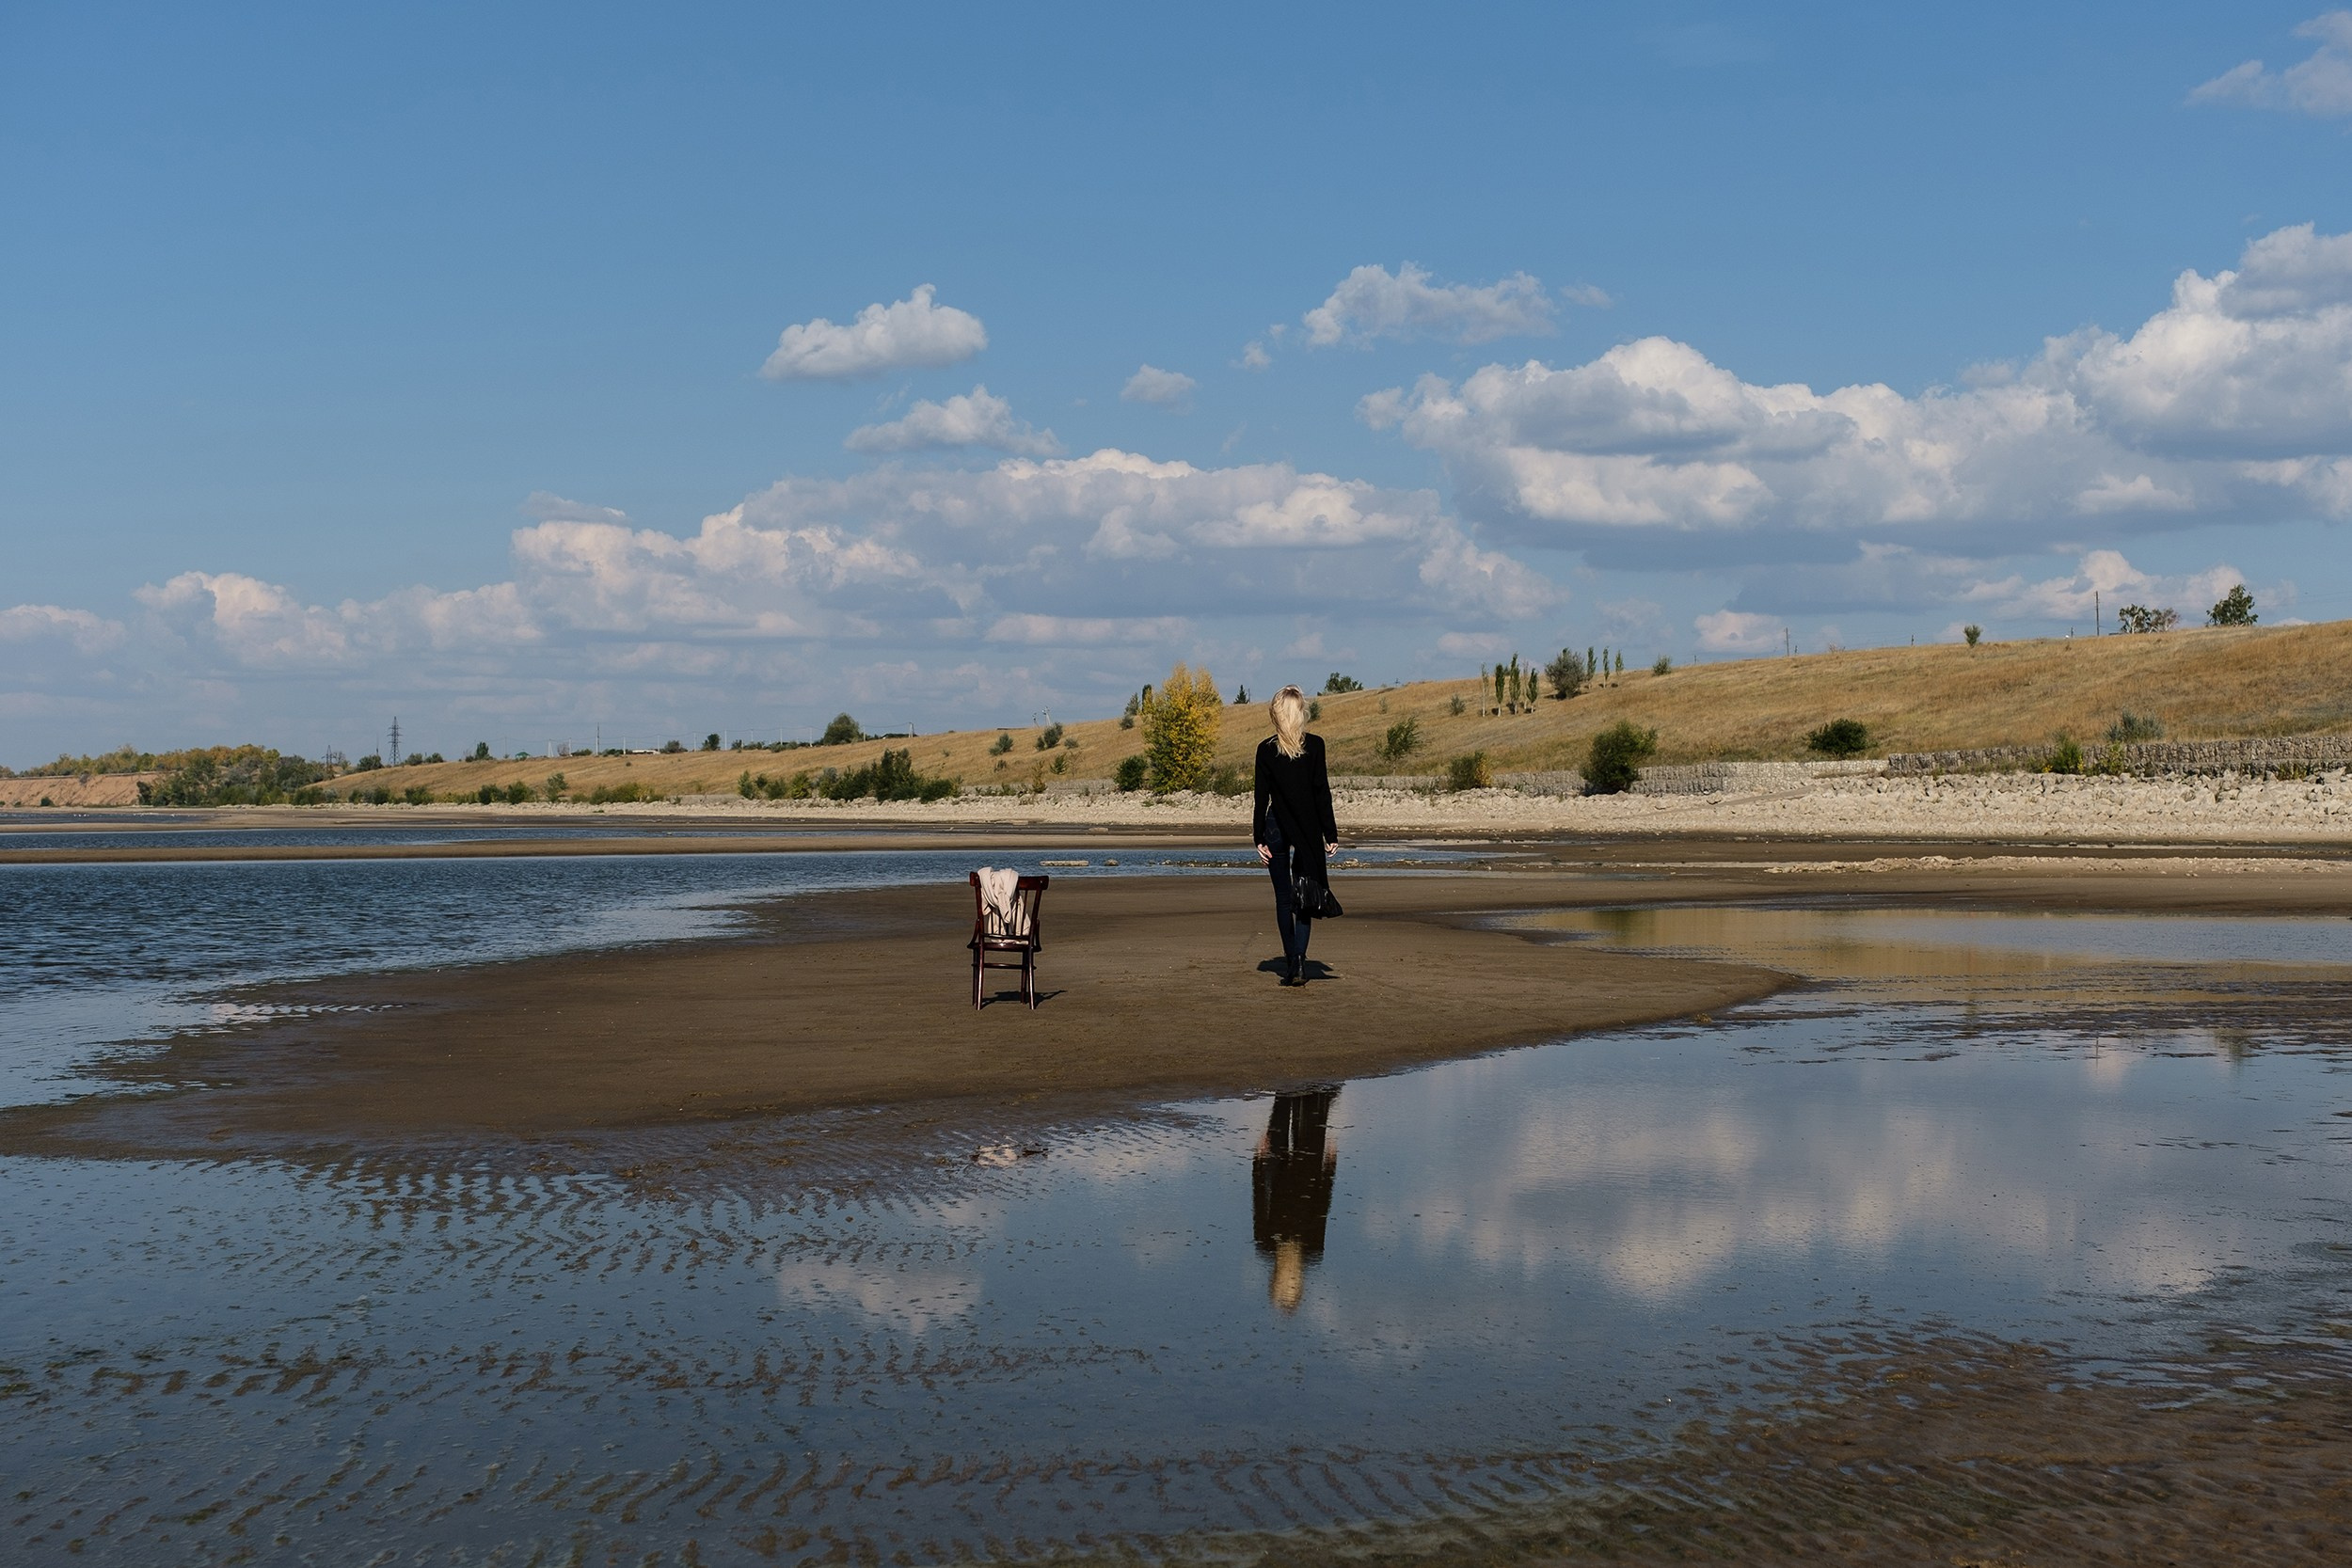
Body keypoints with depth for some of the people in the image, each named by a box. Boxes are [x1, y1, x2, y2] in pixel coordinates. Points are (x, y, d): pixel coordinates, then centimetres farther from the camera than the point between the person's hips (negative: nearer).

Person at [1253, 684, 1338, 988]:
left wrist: (1259, 838, 2)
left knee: (1283, 898, 9)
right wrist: (1330, 833, 0)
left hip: (1276, 828, 0)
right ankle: (1299, 959, -15)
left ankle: (1290, 961, 5)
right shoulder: (1315, 745, -5)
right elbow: (1322, 792, -5)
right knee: (1304, 897, 3)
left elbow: (1262, 797, -2)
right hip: (1307, 830, 0)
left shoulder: (1266, 750, -2)